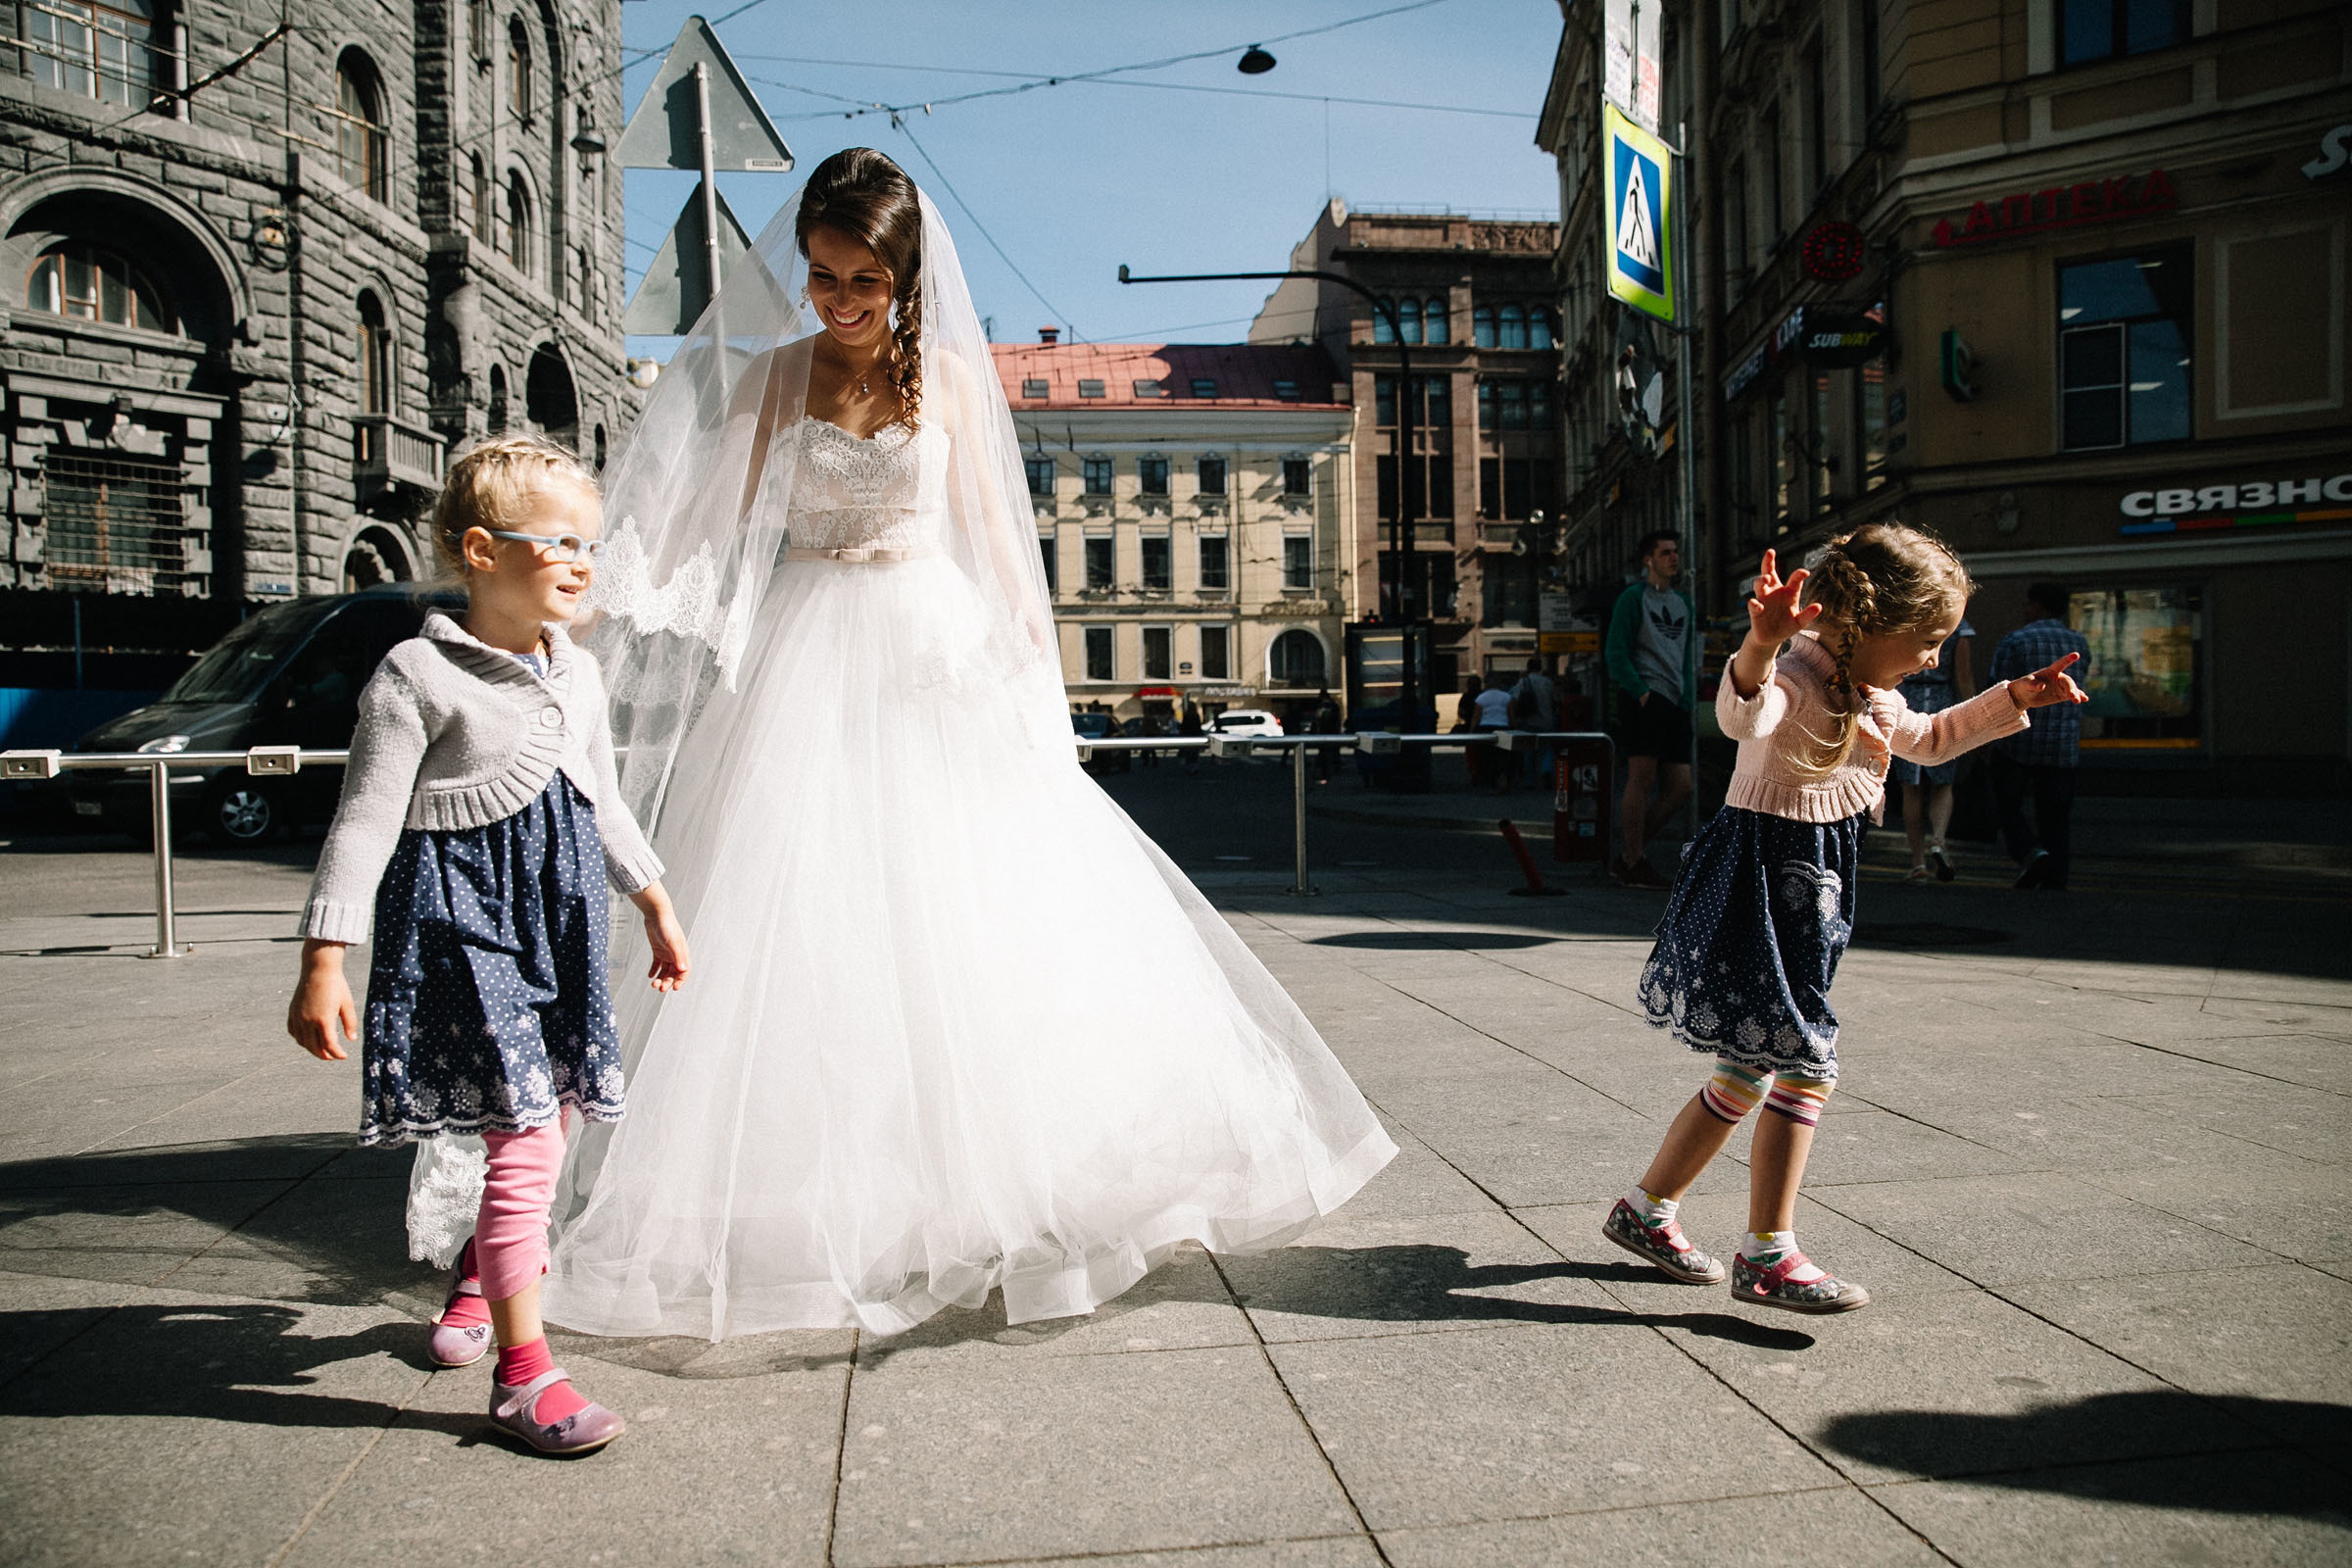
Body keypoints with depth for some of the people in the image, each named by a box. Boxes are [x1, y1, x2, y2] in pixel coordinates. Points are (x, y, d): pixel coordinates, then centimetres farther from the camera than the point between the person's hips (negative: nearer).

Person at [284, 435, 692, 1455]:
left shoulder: (576, 673, 10)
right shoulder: (418, 675, -12)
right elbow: (365, 824, -13)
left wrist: (657, 906, 25)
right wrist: (322, 963, -16)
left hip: (558, 921, 8)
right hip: (465, 921, -7)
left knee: (544, 1120, 17)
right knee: (528, 1136, -11)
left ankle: (478, 1276, 44)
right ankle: (522, 1372, 0)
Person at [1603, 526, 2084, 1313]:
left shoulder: (1870, 698, 12)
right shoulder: (1794, 682, -19)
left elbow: (1929, 740, 33)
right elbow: (1741, 715, -45)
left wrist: (2015, 698, 24)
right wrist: (1762, 644, -64)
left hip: (1806, 890, 10)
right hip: (1760, 885, -10)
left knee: (1746, 1076, 15)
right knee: (1807, 1066, -10)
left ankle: (1644, 1212, 27)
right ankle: (1767, 1257, 0)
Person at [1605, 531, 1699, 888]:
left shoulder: (1684, 602, 22)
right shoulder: (1633, 597, 1)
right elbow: (1617, 654, -6)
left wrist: (1688, 698, 12)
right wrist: (1640, 692, -16)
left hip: (1675, 704, 7)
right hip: (1645, 697, -7)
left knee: (1680, 785, 2)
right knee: (1642, 777, -12)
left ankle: (1629, 855, 11)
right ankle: (1633, 864, -5)